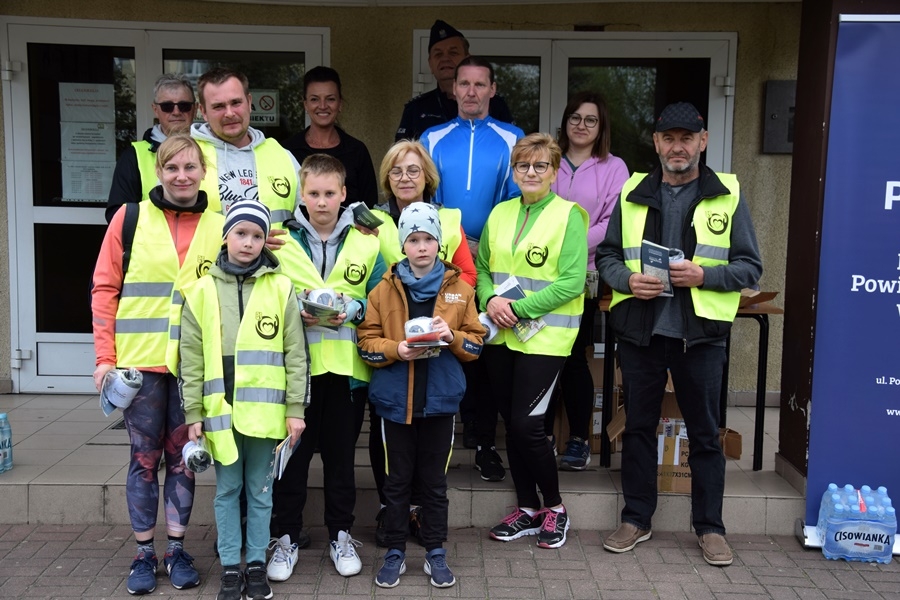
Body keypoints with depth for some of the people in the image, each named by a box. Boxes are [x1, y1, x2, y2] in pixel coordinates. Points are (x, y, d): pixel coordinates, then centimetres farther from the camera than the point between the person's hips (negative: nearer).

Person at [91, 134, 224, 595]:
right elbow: (104, 289, 1)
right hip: (141, 362, -1)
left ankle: (177, 551, 23)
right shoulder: (130, 218, 0)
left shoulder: (219, 227, 4)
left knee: (182, 458, 10)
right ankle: (144, 553, 20)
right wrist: (105, 356, -4)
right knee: (144, 458, 7)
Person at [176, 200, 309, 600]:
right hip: (220, 411, 1)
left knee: (260, 490, 11)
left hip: (265, 411, -1)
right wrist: (193, 413, 0)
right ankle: (230, 566, 23)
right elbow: (191, 359, 3)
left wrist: (295, 409, -3)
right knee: (227, 490, 11)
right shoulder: (202, 291, 2)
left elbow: (295, 354, 0)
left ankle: (257, 563, 24)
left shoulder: (281, 289, 0)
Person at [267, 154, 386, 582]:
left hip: (346, 366, 1)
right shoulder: (280, 241, 2)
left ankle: (341, 534, 28)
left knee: (341, 454, 12)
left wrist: (353, 309, -13)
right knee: (292, 453, 7)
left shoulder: (366, 242, 4)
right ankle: (286, 535, 23)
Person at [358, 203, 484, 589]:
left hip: (440, 399, 0)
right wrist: (396, 350, -18)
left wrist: (451, 336, -16)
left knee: (434, 480, 10)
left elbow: (475, 343, 3)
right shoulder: (384, 289, 1)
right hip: (395, 399, 0)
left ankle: (436, 552, 23)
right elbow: (367, 343, -1)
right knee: (397, 480, 10)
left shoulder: (459, 288, 1)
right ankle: (395, 552, 23)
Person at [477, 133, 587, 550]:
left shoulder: (568, 215, -6)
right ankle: (527, 509, 25)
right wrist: (490, 299, -7)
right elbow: (481, 267, 14)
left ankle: (554, 507, 14)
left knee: (527, 424, -8)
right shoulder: (500, 213, 11)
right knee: (511, 423, 10)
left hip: (545, 336, -5)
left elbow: (572, 282, -13)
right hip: (501, 334, 6)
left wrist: (519, 308, -16)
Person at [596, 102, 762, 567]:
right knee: (638, 425, 11)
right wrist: (628, 279, -11)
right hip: (640, 330, 2)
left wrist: (704, 275, -17)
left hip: (700, 332, -2)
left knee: (705, 432, 8)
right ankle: (636, 519, 25)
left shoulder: (728, 195, 2)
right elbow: (606, 256, 10)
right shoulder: (632, 194, 8)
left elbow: (750, 266, 1)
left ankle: (709, 526, 22)